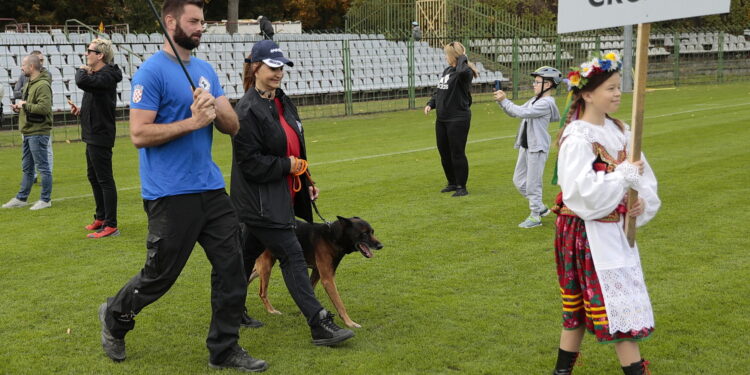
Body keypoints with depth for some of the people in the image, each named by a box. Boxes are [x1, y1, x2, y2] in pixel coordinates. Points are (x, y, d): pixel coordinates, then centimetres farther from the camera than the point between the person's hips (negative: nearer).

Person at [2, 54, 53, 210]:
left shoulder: (43, 85, -15)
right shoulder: (28, 84, 15)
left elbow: (44, 107, -26)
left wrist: (25, 105, -17)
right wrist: (19, 108, 6)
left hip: (38, 133, -10)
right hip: (28, 133, 10)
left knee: (42, 167, -1)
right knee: (27, 168, 16)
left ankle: (45, 200, 6)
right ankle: (21, 198, 23)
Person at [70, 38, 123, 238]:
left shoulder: (106, 77, -19)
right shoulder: (96, 75, 12)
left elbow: (82, 82, -36)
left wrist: (81, 71, -14)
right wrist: (80, 110, 5)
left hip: (101, 136, -10)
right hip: (92, 134, 10)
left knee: (105, 180, -5)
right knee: (93, 177, 19)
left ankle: (111, 225, 0)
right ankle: (101, 218, 31)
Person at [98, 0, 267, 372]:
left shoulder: (206, 70, 12)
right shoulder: (152, 71, -10)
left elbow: (232, 127, 8)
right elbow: (139, 134, -17)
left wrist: (214, 106, -12)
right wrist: (192, 121, -20)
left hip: (211, 188, 7)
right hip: (170, 196, -7)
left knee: (231, 267, 4)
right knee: (159, 275, 5)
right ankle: (115, 317, 33)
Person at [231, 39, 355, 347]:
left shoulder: (283, 103, 12)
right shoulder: (247, 111, -17)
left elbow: (295, 148, 22)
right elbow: (250, 162, -21)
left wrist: (305, 182, 20)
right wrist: (287, 166, -14)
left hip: (282, 194, 9)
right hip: (260, 201, -9)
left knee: (248, 253, 20)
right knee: (292, 256, -11)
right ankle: (320, 326, -9)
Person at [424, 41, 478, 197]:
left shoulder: (465, 72, -14)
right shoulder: (447, 70, 13)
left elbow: (462, 70, -40)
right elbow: (438, 91, 21)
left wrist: (463, 58, -21)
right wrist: (430, 104, 6)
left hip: (458, 119, -9)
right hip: (442, 119, 9)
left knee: (457, 153, -2)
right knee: (444, 153, 15)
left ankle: (461, 187, 10)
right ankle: (452, 183, 31)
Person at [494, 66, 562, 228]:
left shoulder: (546, 103, -16)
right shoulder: (534, 100, 14)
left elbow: (521, 112, -23)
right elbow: (515, 113, 16)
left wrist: (504, 100, -17)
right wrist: (501, 101, 1)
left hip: (537, 148, -10)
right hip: (525, 146, 10)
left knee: (533, 183, -2)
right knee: (519, 181, 14)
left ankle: (535, 216, 10)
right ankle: (540, 207, 28)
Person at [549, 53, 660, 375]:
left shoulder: (618, 131, 6)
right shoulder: (576, 139, -18)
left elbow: (642, 172, 8)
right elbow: (584, 192, -26)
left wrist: (645, 201, -10)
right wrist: (624, 174, -22)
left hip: (613, 228, 8)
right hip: (587, 231, -8)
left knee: (581, 304, 15)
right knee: (617, 302, -1)